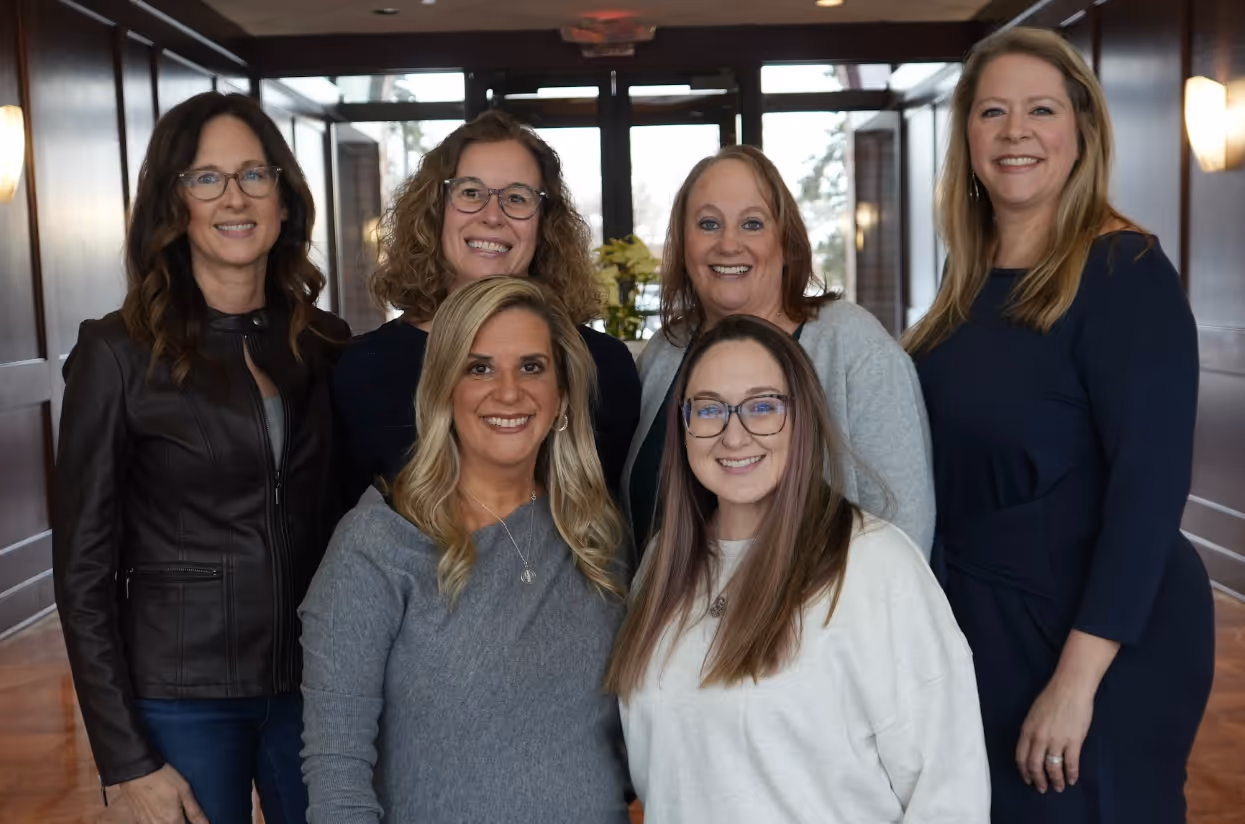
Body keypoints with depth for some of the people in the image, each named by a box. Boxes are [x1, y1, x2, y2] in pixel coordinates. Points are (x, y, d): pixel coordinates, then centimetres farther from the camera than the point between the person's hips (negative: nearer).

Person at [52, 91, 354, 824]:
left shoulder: (327, 344, 2)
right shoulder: (118, 351, -9)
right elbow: (85, 567, -7)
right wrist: (128, 757, -9)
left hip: (316, 684, 4)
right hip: (180, 697, -3)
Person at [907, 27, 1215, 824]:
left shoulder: (1124, 272, -15)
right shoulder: (973, 277, 6)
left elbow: (1151, 480, -21)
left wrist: (1079, 675, -24)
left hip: (1099, 642, -7)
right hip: (978, 623, 7)